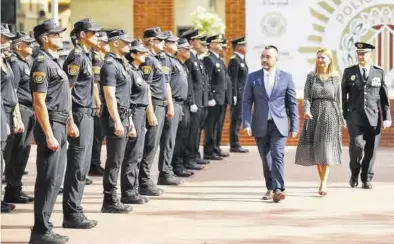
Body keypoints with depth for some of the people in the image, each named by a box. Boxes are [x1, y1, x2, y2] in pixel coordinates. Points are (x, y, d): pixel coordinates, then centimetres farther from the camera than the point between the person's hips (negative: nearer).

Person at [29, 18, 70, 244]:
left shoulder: (54, 62, 17)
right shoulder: (42, 63, -12)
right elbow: (39, 103, -18)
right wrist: (49, 135, -21)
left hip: (59, 126, 10)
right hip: (50, 126, -10)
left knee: (55, 181, 12)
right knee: (48, 181, -7)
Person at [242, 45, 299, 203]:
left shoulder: (286, 77, 3)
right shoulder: (253, 77, 5)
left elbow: (292, 103, 5)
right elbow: (246, 102, 3)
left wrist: (294, 126, 2)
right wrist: (246, 123, -7)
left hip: (279, 125, -2)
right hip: (260, 125, 2)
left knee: (277, 156, -15)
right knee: (266, 159, 8)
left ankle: (278, 189, -17)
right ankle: (270, 188, 21)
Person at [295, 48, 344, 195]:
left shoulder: (335, 78, 4)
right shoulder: (311, 77, 5)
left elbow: (339, 100, 7)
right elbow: (306, 96, -2)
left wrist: (340, 119, 8)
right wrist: (306, 110, -21)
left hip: (330, 114, -2)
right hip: (314, 114, 2)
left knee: (326, 148, -9)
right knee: (315, 149, 4)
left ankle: (323, 185, -9)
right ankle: (323, 180, 22)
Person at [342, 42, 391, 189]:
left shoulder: (379, 72, 8)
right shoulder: (349, 72, 7)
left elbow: (384, 96, 7)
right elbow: (343, 95, 8)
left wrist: (387, 117, 2)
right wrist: (343, 116, 3)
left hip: (374, 117, 1)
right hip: (355, 116, -1)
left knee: (371, 149, 1)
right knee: (357, 145, -16)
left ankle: (366, 179, 16)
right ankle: (354, 174, 8)